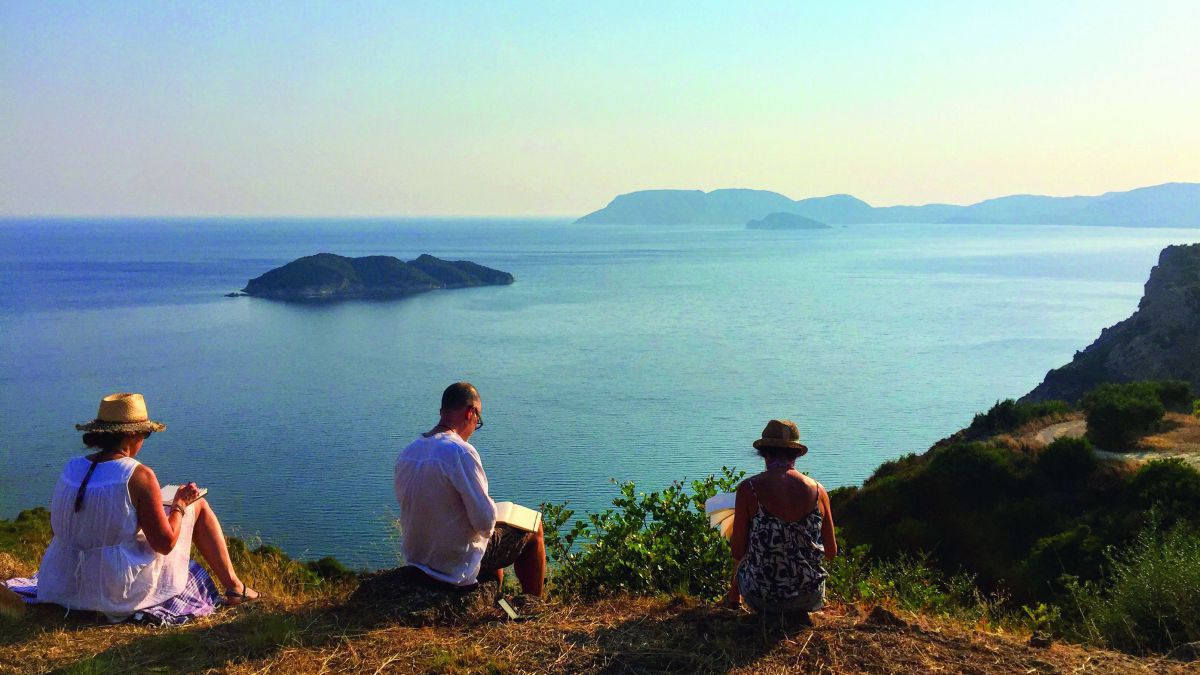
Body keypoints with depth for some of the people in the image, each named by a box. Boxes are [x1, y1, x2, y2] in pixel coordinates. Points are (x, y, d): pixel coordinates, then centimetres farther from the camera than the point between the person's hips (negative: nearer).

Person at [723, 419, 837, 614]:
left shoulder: (748, 488, -14)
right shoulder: (818, 490, -7)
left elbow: (738, 551, -10)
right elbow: (831, 553, 2)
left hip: (762, 599, -2)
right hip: (809, 601, 2)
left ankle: (733, 599, 53)